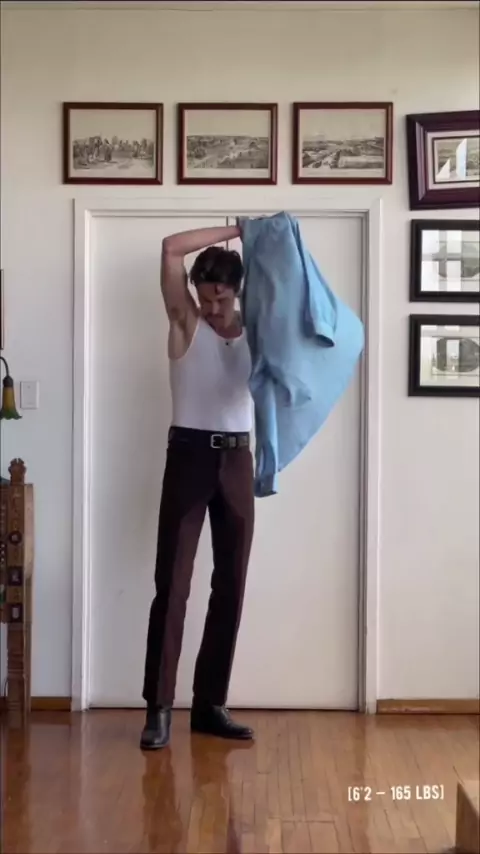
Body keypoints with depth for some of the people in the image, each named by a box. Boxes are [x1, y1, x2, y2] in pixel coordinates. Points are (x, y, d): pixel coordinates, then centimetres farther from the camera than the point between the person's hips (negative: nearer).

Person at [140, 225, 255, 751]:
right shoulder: (185, 322, 2)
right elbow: (171, 248, -8)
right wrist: (237, 230, -5)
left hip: (237, 458, 3)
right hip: (189, 454, -3)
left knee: (230, 584, 4)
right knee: (173, 582, -5)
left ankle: (210, 704, 14)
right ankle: (159, 707, 1)